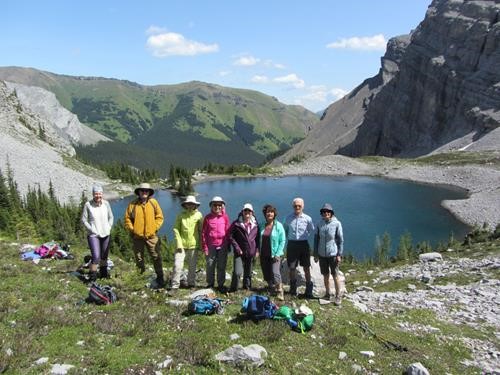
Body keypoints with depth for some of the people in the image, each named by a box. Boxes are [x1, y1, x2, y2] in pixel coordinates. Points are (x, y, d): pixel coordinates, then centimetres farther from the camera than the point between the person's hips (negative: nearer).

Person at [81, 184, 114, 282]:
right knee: (96, 257, -12)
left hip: (105, 234, 4)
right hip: (93, 235, -4)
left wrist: (109, 228, -2)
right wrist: (92, 230, -11)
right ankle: (92, 276, 5)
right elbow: (84, 219, -5)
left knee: (104, 255, 17)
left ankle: (103, 273, 37)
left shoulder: (106, 203, -4)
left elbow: (110, 217, 8)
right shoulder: (88, 205, -12)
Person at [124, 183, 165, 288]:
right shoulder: (133, 204, 0)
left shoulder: (153, 202, 1)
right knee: (139, 258, 11)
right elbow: (127, 218, 4)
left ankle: (160, 279, 9)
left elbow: (160, 217, 4)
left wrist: (155, 228, -5)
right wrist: (132, 229, -5)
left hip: (151, 236, -1)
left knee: (156, 257, 1)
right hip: (137, 236, 1)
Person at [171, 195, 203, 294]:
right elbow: (176, 229, -1)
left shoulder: (198, 215, 1)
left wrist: (201, 244, 3)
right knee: (177, 265, -5)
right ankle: (175, 286, 4)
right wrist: (178, 243, -8)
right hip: (181, 245, -1)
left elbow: (201, 230, 5)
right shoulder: (181, 215, 0)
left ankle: (191, 284, 28)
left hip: (193, 245, 1)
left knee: (192, 266, 11)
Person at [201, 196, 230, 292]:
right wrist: (205, 247, -3)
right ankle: (210, 284, 22)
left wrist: (227, 246, 1)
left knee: (221, 266, 7)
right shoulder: (208, 217, -1)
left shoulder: (225, 217, 2)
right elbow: (203, 233, 1)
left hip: (222, 246, 1)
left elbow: (227, 232, 5)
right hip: (211, 246, 0)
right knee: (210, 266, 7)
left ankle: (220, 284, 19)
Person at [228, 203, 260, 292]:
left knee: (248, 272, 14)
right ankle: (233, 289, 6)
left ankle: (247, 287, 32)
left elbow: (257, 238, 11)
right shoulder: (236, 223, -4)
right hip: (240, 252, -3)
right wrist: (237, 248, -10)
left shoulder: (255, 224, 5)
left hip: (251, 253, 3)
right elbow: (230, 236, -4)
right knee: (237, 272, -13)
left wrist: (257, 250, 4)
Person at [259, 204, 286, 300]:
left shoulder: (278, 225, -5)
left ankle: (280, 292, -7)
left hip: (275, 255, -4)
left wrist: (278, 254, -12)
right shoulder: (262, 226, 6)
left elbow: (282, 241, -6)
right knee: (267, 275, 11)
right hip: (264, 255, 5)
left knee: (275, 274, -18)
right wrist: (259, 252, 5)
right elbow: (260, 240, 13)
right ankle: (271, 291, 30)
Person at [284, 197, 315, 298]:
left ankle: (309, 290, 13)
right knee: (292, 267, 8)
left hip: (303, 244, -1)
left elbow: (312, 230, 11)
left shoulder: (307, 218, -5)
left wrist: (305, 236, 5)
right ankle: (293, 289, 23)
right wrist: (288, 237, 7)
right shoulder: (288, 218, 0)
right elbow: (285, 229, 16)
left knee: (306, 267, 4)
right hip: (292, 244, 1)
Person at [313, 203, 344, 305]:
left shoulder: (337, 224, -10)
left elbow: (340, 240, -6)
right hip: (322, 254, 3)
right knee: (325, 275, 13)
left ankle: (338, 296, 16)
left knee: (335, 276, 3)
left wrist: (339, 254, -8)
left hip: (333, 254, -3)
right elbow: (316, 239, 7)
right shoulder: (319, 224, 0)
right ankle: (327, 294, 27)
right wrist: (315, 254, 7)